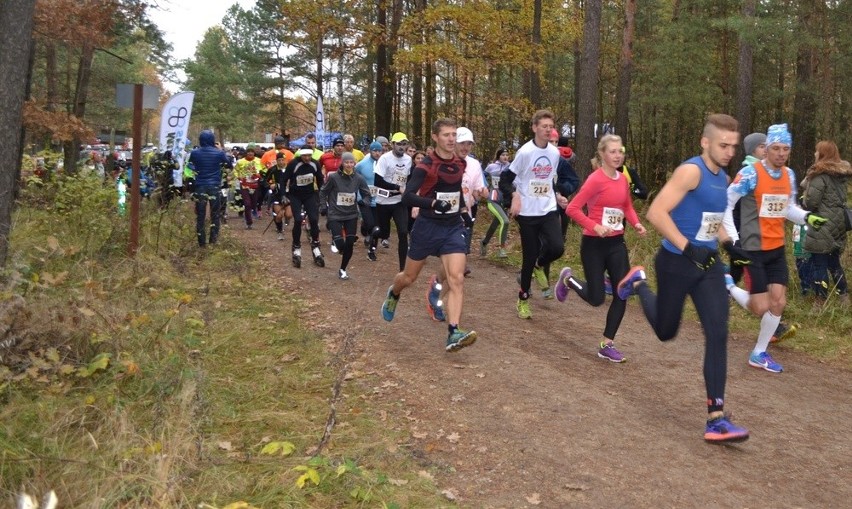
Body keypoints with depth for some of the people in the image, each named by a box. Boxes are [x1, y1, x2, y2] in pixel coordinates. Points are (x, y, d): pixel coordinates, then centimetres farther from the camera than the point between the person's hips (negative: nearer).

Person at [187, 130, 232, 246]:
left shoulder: (195, 153, -3)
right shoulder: (219, 153, -6)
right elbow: (229, 165, 10)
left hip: (200, 187, 1)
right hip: (214, 187, -1)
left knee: (200, 216, 6)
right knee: (215, 215, 10)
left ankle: (201, 242, 7)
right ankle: (213, 240, 6)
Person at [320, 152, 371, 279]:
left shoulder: (358, 178, -4)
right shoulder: (333, 177, -12)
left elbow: (367, 194, 5)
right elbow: (323, 193, 1)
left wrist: (364, 202, -15)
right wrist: (323, 207, -6)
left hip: (351, 215, 3)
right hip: (335, 215, -3)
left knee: (349, 244, 2)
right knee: (340, 245, -14)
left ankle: (342, 269, 22)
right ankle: (335, 240, 25)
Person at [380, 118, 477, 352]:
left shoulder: (461, 163, 5)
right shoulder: (426, 165, -13)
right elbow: (408, 196, -23)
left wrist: (464, 210, 14)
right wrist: (435, 203, -35)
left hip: (454, 227, 3)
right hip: (427, 226, -3)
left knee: (457, 279, -14)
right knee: (409, 277, 14)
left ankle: (453, 334, -18)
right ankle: (393, 294, 50)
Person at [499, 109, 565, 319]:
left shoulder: (555, 153, 6)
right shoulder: (525, 152, -11)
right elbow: (505, 179, -8)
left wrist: (557, 197, 12)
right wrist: (514, 196, -23)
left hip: (549, 210, 4)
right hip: (527, 213, -4)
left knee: (557, 248, -18)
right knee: (530, 256, 0)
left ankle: (540, 266, 17)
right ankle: (523, 298, 20)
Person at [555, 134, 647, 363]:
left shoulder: (623, 179, 5)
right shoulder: (595, 179, -16)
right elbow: (572, 209, -19)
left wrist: (636, 224, 2)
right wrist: (595, 226, -29)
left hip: (617, 243, 6)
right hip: (594, 244, -6)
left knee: (622, 294, 0)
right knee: (596, 298, 1)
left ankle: (607, 345, 11)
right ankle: (568, 279, 33)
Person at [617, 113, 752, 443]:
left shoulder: (723, 178, 10)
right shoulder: (691, 171, -17)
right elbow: (656, 213, -25)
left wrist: (729, 245, 11)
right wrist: (688, 248, -29)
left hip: (709, 266, 7)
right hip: (677, 264, -6)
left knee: (718, 335, -7)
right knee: (666, 331, 13)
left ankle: (716, 419, -4)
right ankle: (638, 284, 44)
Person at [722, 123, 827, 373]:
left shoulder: (789, 175, 4)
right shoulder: (750, 173, -16)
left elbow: (789, 208, 15)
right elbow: (724, 205, -14)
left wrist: (807, 217, -6)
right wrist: (734, 240, -20)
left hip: (777, 249, 6)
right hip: (753, 249, -6)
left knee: (778, 302, 5)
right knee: (761, 308, -6)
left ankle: (759, 354, 20)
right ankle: (727, 286, 22)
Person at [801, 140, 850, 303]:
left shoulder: (820, 174, -14)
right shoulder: (842, 174, 11)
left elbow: (811, 202, -16)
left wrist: (805, 200, 4)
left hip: (822, 227, -8)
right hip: (839, 224, 8)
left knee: (819, 265, -2)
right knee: (834, 262, 20)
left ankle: (821, 302, 2)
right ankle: (844, 296, 25)